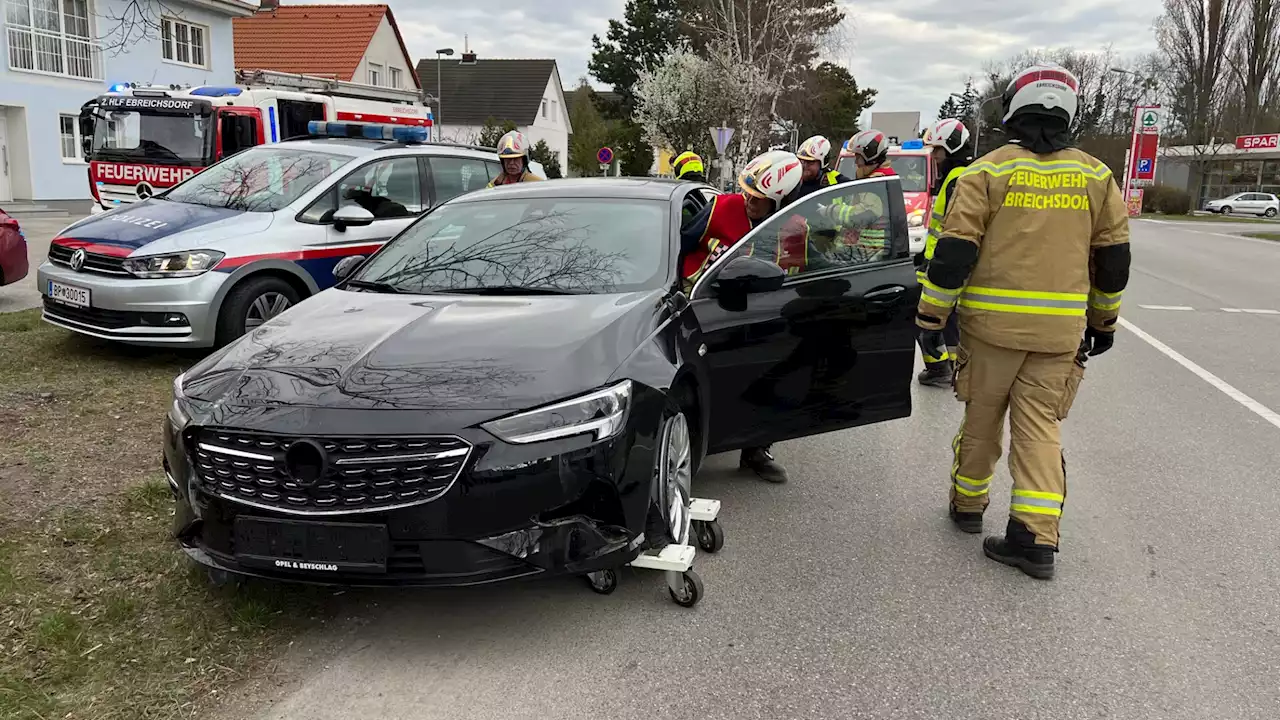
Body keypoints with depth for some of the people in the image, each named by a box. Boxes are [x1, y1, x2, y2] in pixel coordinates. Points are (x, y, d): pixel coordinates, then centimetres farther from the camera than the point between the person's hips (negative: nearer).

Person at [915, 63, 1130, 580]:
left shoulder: (988, 171, -5)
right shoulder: (1096, 176, 6)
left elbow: (955, 250, -9)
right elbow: (1113, 259, 10)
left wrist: (930, 314, -1)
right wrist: (1104, 320, 21)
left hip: (992, 322, -2)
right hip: (1061, 329, 2)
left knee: (981, 419, 13)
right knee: (1040, 426, 7)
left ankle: (967, 504, 30)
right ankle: (1036, 538, 2)